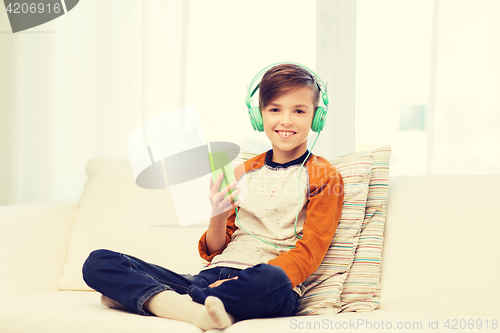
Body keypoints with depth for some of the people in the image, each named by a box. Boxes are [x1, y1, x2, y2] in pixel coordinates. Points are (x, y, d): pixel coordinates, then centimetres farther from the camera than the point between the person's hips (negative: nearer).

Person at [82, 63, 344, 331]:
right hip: (212, 276, 5)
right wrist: (219, 217, -4)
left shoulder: (323, 177, 7)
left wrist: (250, 283, -20)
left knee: (273, 280, -44)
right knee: (98, 262, -11)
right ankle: (195, 311, -35)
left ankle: (142, 296, -27)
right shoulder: (242, 173, 21)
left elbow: (309, 252, -5)